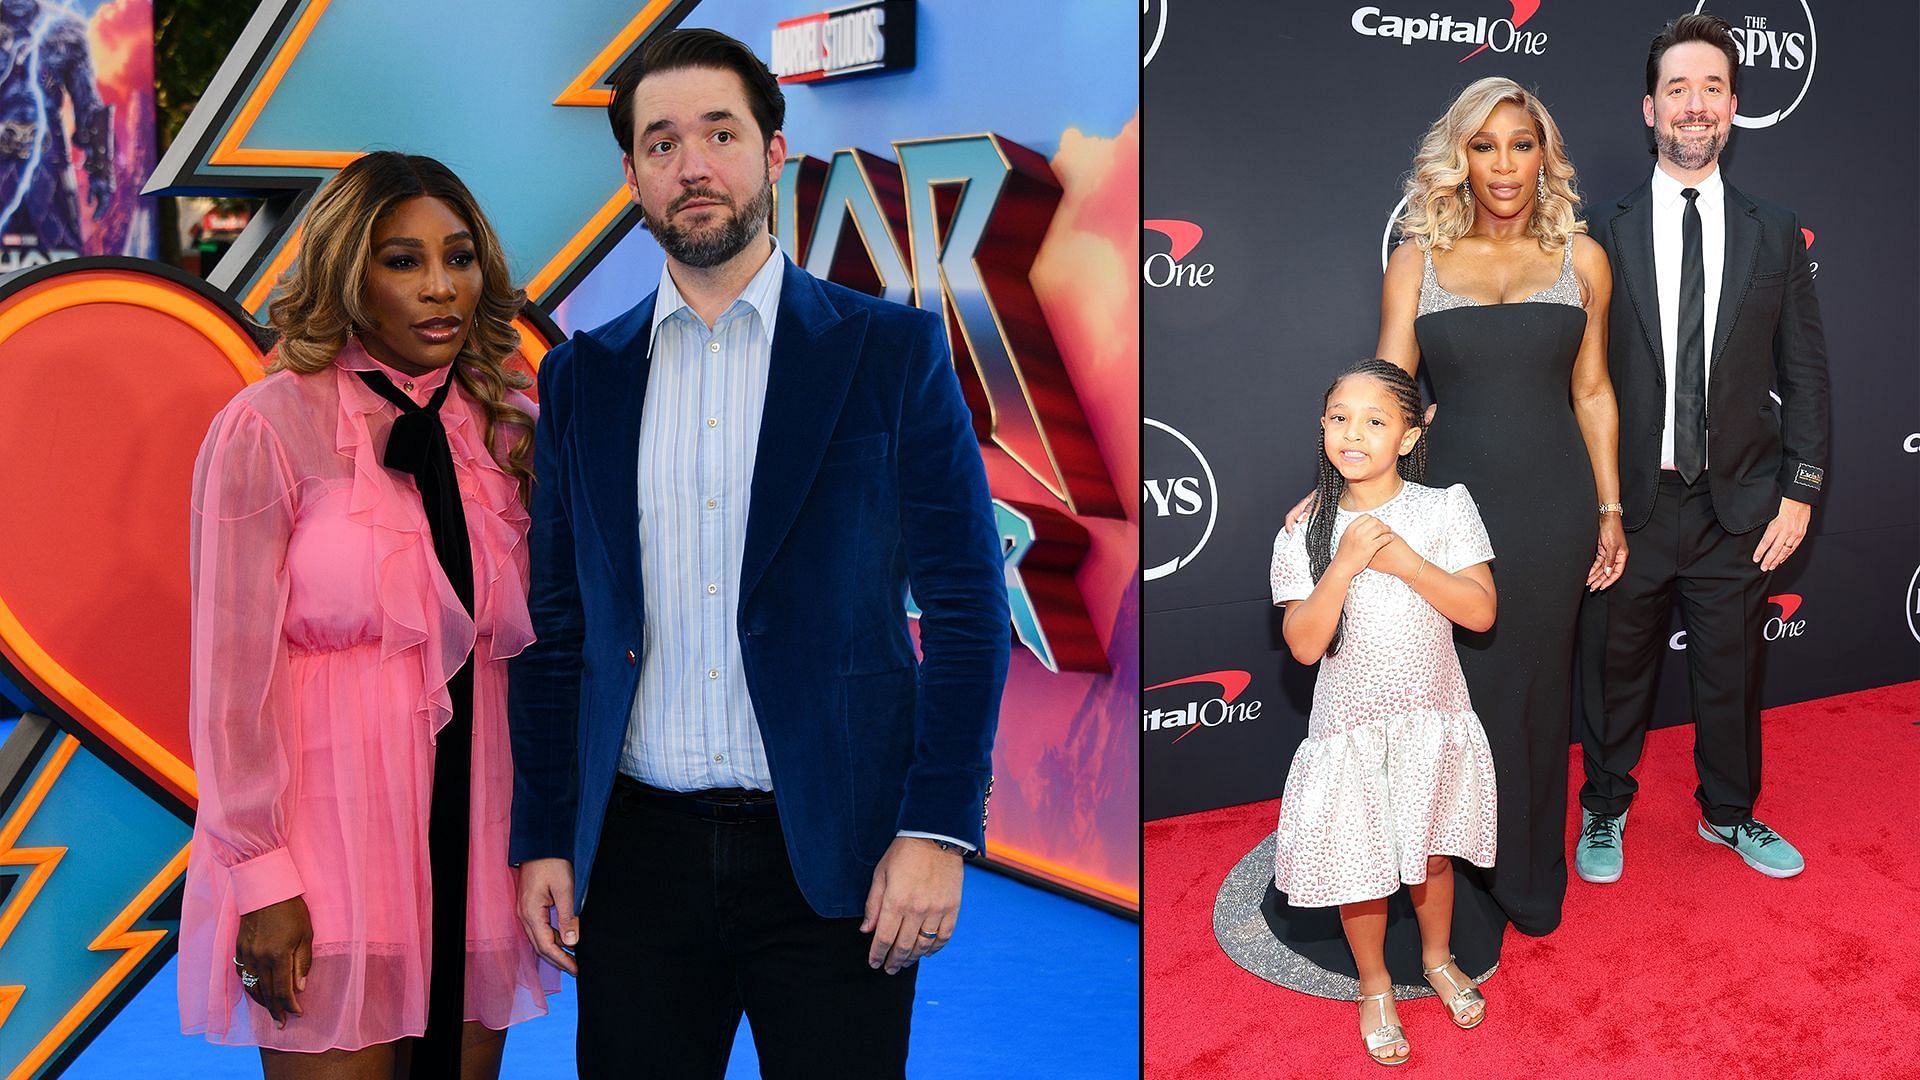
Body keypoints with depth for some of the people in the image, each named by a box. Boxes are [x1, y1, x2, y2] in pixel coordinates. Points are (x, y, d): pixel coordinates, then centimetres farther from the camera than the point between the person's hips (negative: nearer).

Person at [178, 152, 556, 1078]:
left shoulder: (505, 428, 6)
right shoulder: (269, 427, -7)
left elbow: (523, 643, 9)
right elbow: (233, 671, -9)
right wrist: (261, 876, -11)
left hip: (478, 836, 4)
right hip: (332, 836, -4)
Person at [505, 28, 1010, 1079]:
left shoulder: (889, 347, -1)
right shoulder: (581, 377, 8)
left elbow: (966, 602, -4)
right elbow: (555, 626, 11)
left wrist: (939, 830, -11)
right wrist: (542, 839, 6)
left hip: (833, 855, -2)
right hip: (637, 853, 3)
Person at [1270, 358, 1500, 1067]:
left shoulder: (1445, 508, -9)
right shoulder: (1307, 528, -10)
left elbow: (1481, 611, -15)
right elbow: (1303, 645, -15)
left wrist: (1404, 560, -24)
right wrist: (1345, 565, -27)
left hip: (1433, 721, 1)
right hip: (1350, 725, -1)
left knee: (1431, 851, 19)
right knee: (1359, 862, 11)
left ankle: (1438, 960, 46)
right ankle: (1375, 986, 35)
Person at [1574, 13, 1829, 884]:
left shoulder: (1774, 233, 4)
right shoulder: (1604, 236, -2)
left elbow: (1805, 371, 5)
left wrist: (1799, 491, -1)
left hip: (1738, 507, 2)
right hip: (1630, 502, -2)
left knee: (1731, 671, 15)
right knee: (1615, 669, 11)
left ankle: (1730, 812, 36)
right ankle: (1605, 812, 31)